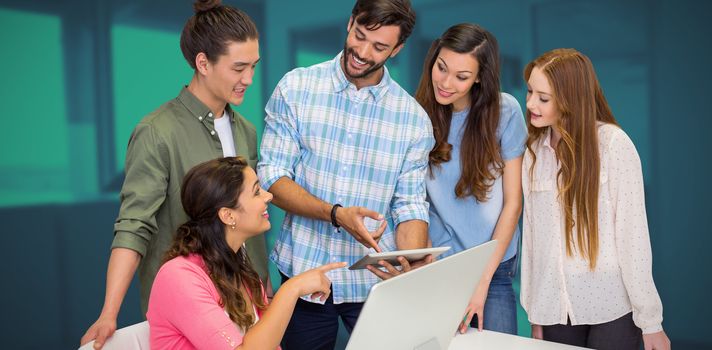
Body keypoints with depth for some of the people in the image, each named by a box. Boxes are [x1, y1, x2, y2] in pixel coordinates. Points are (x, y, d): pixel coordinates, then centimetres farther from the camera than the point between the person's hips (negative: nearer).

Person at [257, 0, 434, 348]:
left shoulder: (414, 118, -2)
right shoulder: (296, 88, -4)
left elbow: (410, 208, -1)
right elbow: (271, 176, -7)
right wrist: (336, 214, -22)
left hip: (377, 281, 0)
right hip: (304, 273, 0)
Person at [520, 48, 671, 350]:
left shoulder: (613, 143, -9)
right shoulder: (535, 150, 5)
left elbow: (632, 231, -9)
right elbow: (532, 233, 6)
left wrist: (650, 321, -8)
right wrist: (534, 314, 6)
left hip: (613, 311, -4)